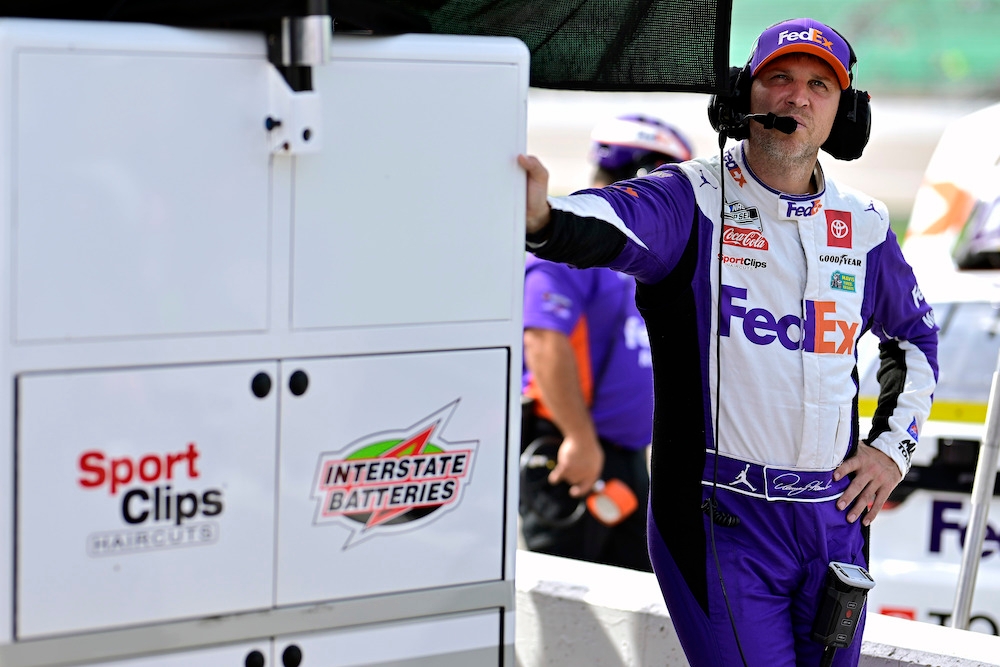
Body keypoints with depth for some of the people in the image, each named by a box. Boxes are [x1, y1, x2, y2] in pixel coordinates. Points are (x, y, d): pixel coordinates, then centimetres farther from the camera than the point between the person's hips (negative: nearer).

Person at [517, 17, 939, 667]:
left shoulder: (864, 224, 9)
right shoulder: (695, 200, -7)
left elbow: (916, 333, 26)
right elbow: (614, 226, -30)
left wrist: (893, 445, 15)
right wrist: (542, 217, -52)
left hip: (836, 515, 5)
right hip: (723, 516, -5)